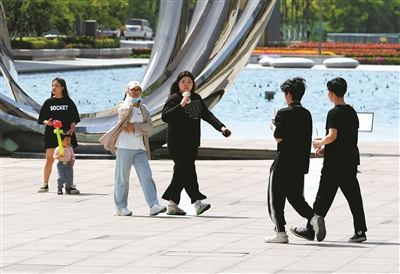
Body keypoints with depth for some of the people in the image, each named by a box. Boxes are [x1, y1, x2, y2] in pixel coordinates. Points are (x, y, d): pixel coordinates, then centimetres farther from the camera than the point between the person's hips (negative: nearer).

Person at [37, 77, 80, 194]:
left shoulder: (68, 102, 4)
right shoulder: (48, 102, 6)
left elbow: (74, 119, 5)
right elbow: (42, 119, 7)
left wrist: (71, 129, -11)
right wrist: (47, 122, -15)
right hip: (51, 134, 1)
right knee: (49, 159, 1)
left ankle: (70, 184, 6)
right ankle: (45, 184, 11)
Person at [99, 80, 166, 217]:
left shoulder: (144, 109, 15)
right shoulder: (123, 106, 2)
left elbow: (149, 126, 3)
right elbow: (124, 111, -23)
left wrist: (134, 127, -11)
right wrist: (129, 98, -9)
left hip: (140, 149, 4)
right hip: (124, 147, -4)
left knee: (147, 176, -6)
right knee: (122, 178, 0)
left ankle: (154, 205, -11)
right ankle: (120, 207, 9)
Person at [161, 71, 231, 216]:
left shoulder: (197, 98, 14)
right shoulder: (174, 99, -7)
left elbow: (207, 115, 16)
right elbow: (165, 117, -18)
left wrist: (221, 127, 3)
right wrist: (181, 105, -27)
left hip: (192, 143, 7)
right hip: (177, 143, -7)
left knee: (181, 173, 9)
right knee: (188, 171, -13)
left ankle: (172, 205, 15)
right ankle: (197, 202, -19)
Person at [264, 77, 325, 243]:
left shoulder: (284, 113, -12)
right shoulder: (306, 114, 8)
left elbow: (278, 137, -15)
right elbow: (307, 138, 12)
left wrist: (273, 127, 3)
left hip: (284, 161, -6)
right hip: (301, 161, 6)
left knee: (275, 196, 4)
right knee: (295, 195, 16)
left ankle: (280, 231, 3)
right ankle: (313, 218, -7)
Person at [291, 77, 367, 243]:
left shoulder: (334, 113, -13)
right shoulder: (352, 112, 12)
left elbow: (332, 136, -23)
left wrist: (319, 143, -4)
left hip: (334, 162, -7)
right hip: (350, 160, 7)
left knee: (324, 197, -1)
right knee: (353, 195, 6)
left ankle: (311, 230, 6)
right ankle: (360, 231, 2)